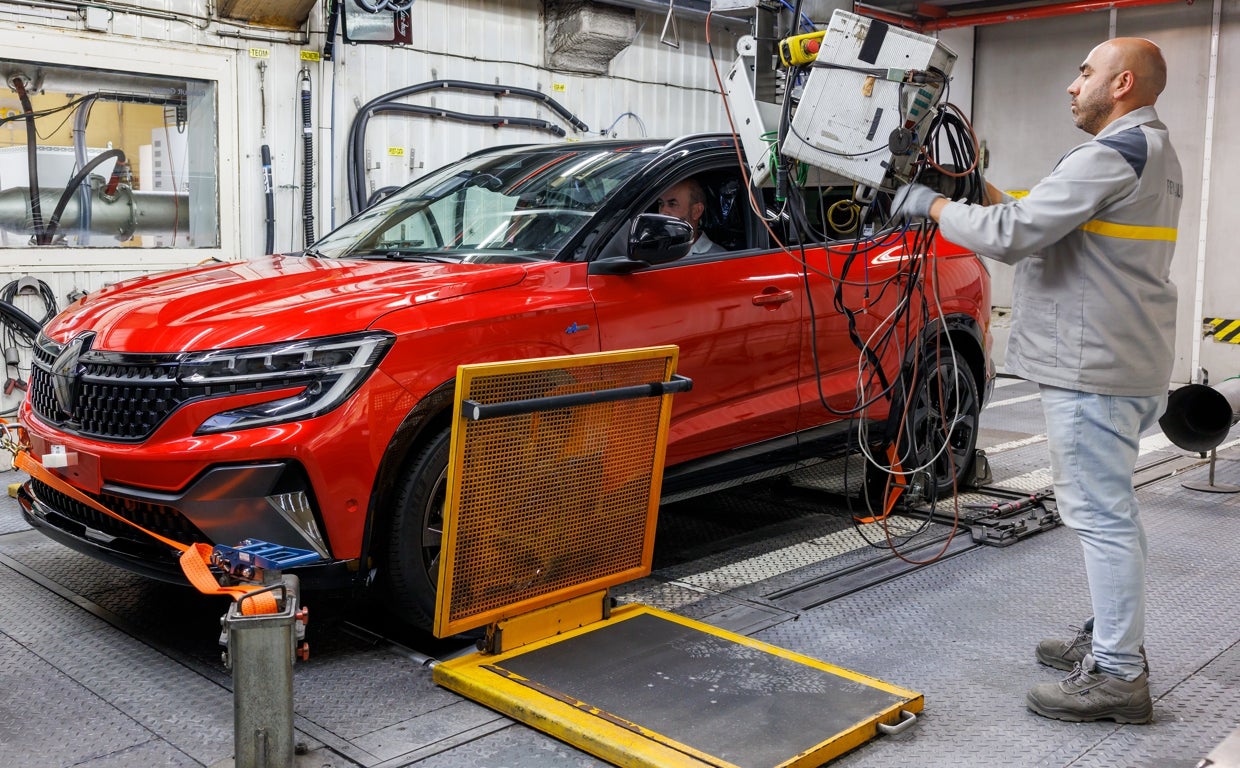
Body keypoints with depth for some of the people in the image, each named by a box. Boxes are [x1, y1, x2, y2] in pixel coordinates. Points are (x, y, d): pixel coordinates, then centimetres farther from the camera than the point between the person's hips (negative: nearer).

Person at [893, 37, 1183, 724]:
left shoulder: (1110, 157, -16)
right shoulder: (1153, 153, 19)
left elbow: (1013, 235, -22)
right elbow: (1043, 229, 18)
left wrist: (934, 205, -9)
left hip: (1093, 368, -11)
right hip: (1130, 363, 11)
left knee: (1099, 514, -6)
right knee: (1108, 510, 18)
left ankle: (1117, 676, 1)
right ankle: (1111, 637, 30)